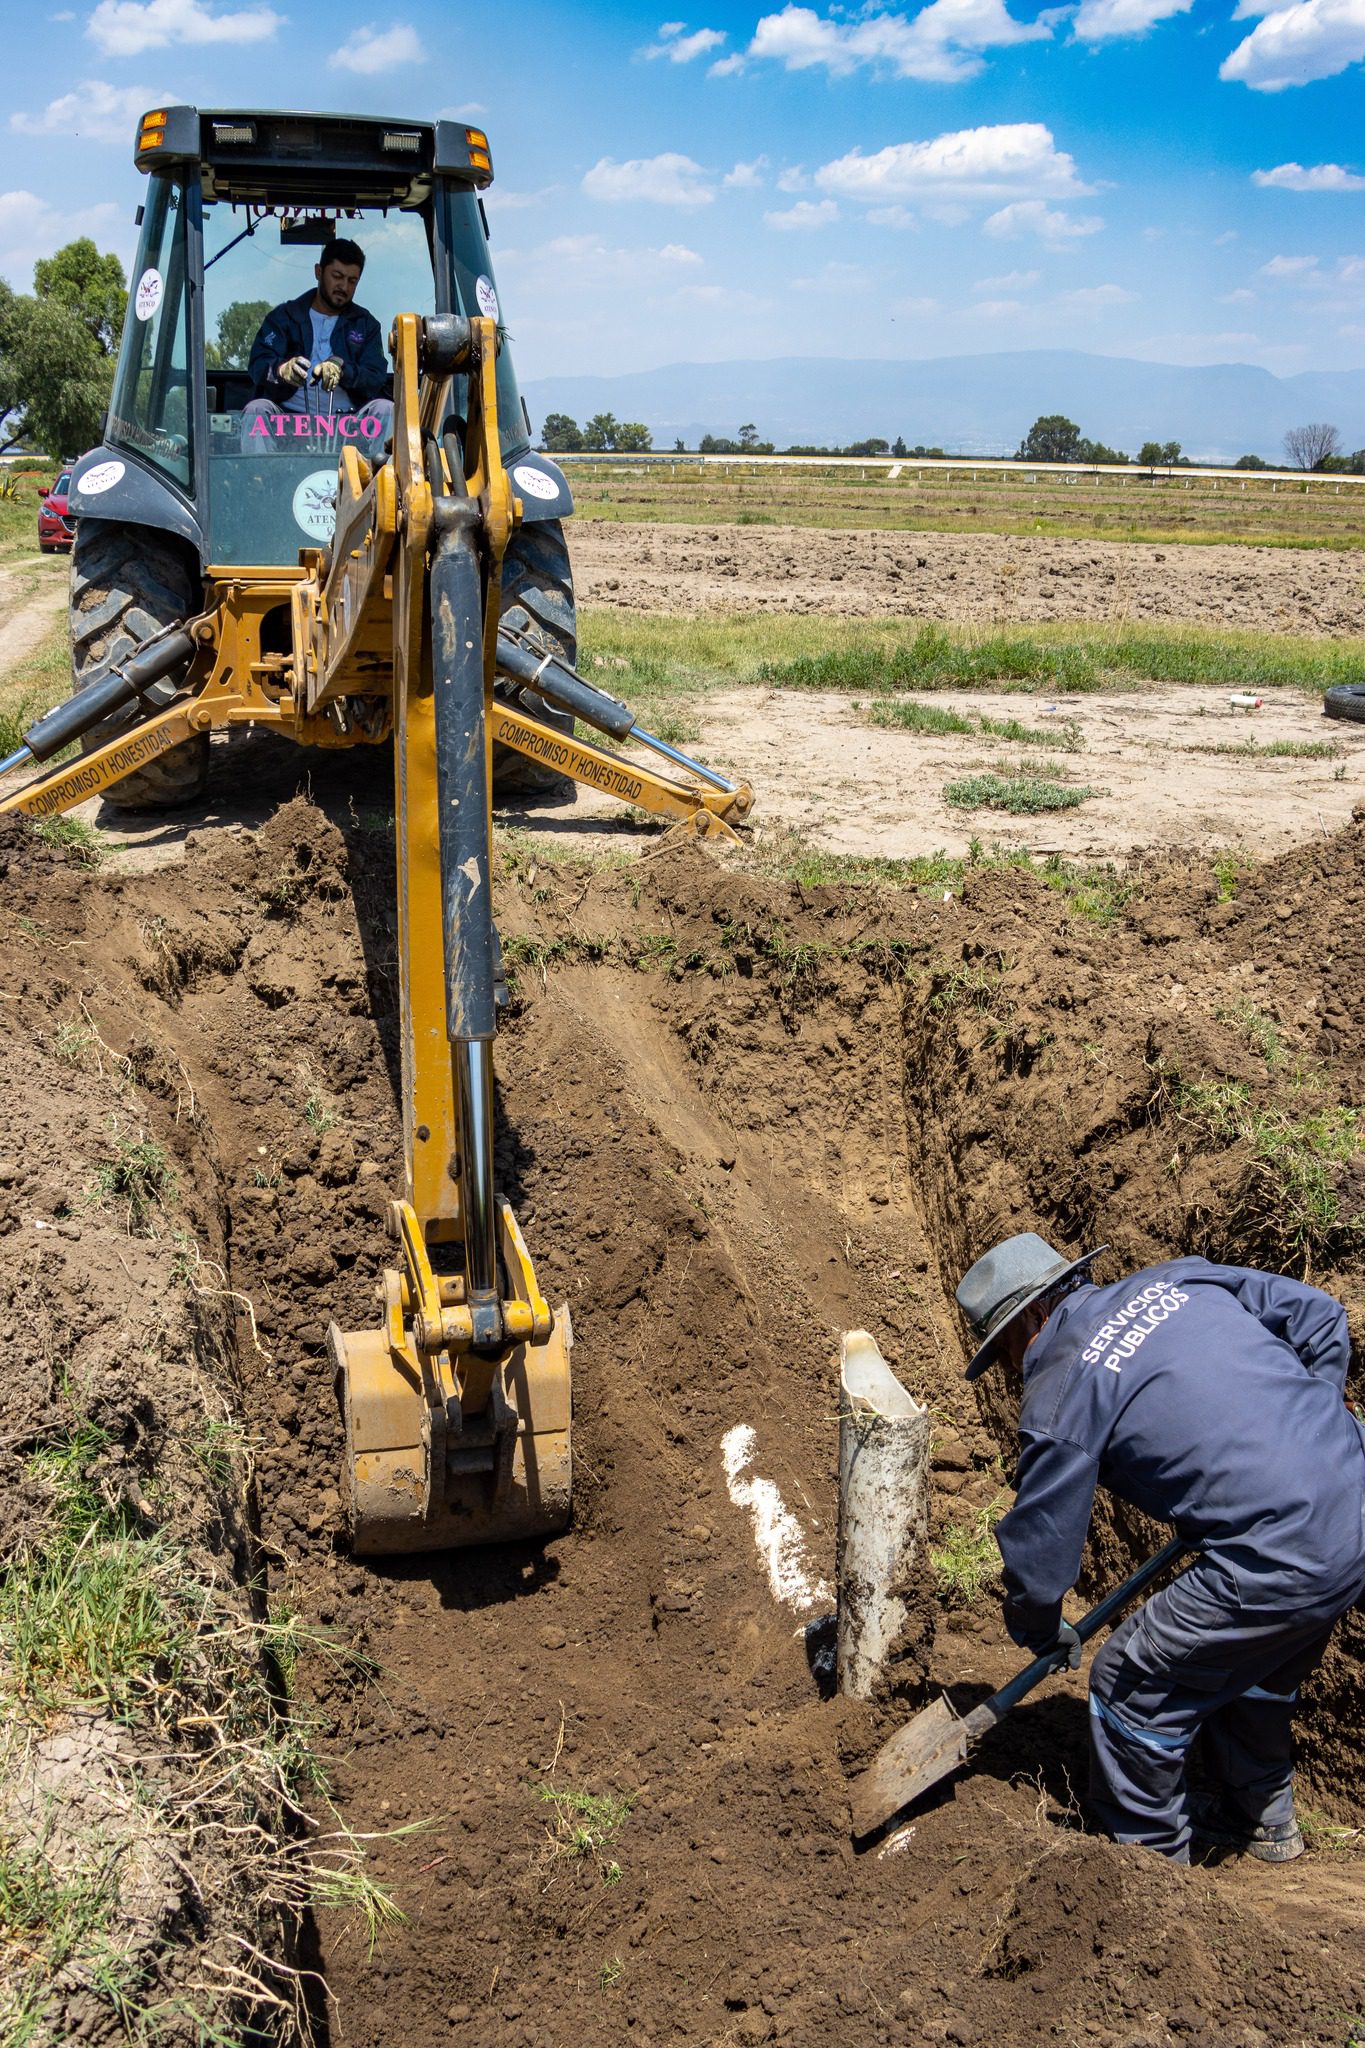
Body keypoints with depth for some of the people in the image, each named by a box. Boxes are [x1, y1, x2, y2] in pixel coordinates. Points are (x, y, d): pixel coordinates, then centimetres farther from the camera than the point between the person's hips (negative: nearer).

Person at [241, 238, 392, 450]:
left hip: (347, 424, 1)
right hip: (290, 418, -1)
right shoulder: (283, 316, 13)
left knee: (386, 410, -26)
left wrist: (342, 369, -21)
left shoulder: (366, 324, 17)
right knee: (256, 410, -29)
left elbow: (377, 377, 2)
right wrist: (281, 369, -28)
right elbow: (258, 365, -2)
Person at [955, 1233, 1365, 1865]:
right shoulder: (1175, 1280, 10)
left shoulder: (1057, 1402, -7)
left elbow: (1039, 1544, 2)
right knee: (1249, 1666, 32)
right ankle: (1261, 1819, 52)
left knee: (1131, 1687, 11)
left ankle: (1150, 1856, 30)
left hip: (1285, 1564, -8)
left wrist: (1043, 1633, 22)